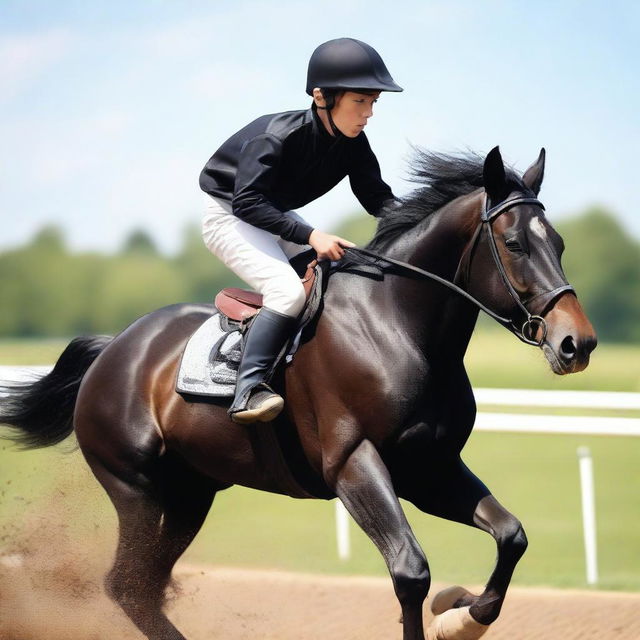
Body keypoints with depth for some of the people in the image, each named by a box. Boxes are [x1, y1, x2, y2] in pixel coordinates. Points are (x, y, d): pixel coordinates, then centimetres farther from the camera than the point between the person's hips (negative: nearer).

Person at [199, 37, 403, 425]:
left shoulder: (353, 145, -9)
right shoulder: (277, 136, -30)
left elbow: (378, 197, -4)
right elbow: (247, 202, -35)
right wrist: (309, 235, -43)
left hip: (278, 219, 8)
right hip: (230, 217, -8)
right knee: (289, 290, -29)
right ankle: (249, 389, -31)